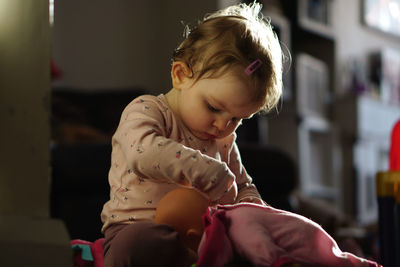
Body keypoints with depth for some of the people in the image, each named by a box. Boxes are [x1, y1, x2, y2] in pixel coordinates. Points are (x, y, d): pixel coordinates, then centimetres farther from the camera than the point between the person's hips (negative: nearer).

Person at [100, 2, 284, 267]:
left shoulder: (224, 140, 19)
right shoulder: (145, 111, -3)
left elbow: (244, 187, 32)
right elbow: (144, 153, -27)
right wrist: (211, 173, -30)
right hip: (138, 224, -6)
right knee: (139, 243, -42)